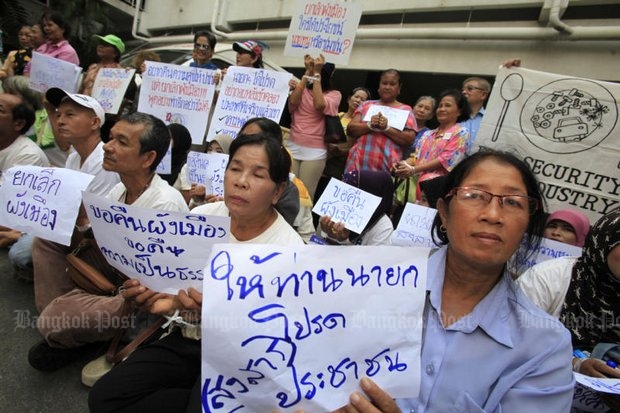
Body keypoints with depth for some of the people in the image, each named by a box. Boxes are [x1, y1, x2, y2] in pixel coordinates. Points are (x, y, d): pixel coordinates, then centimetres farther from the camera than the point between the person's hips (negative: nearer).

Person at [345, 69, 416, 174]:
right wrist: (370, 125, -11)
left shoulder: (405, 110, 11)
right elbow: (350, 129, 7)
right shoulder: (367, 105, 17)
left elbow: (409, 140, 0)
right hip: (358, 163, 2)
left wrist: (386, 128, -12)